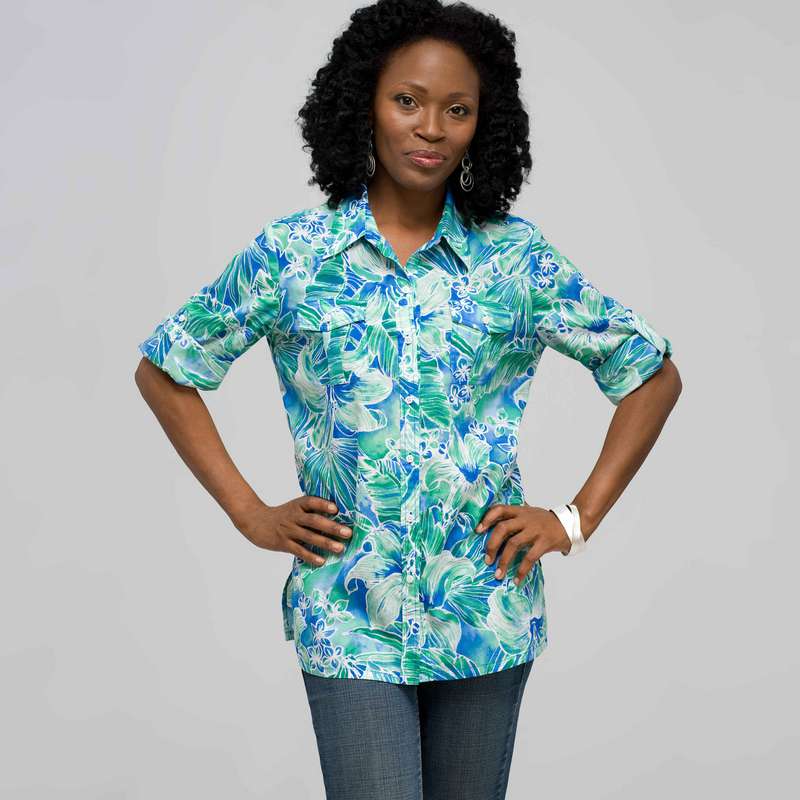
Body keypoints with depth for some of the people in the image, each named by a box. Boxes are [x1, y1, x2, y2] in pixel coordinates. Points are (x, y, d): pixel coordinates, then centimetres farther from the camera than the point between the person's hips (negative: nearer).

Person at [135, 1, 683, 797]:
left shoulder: (518, 259, -1)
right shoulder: (291, 254, -2)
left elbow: (653, 374, 8)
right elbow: (164, 371, 8)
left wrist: (576, 520, 1)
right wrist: (250, 514, 1)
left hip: (486, 620, 2)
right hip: (350, 623, -1)